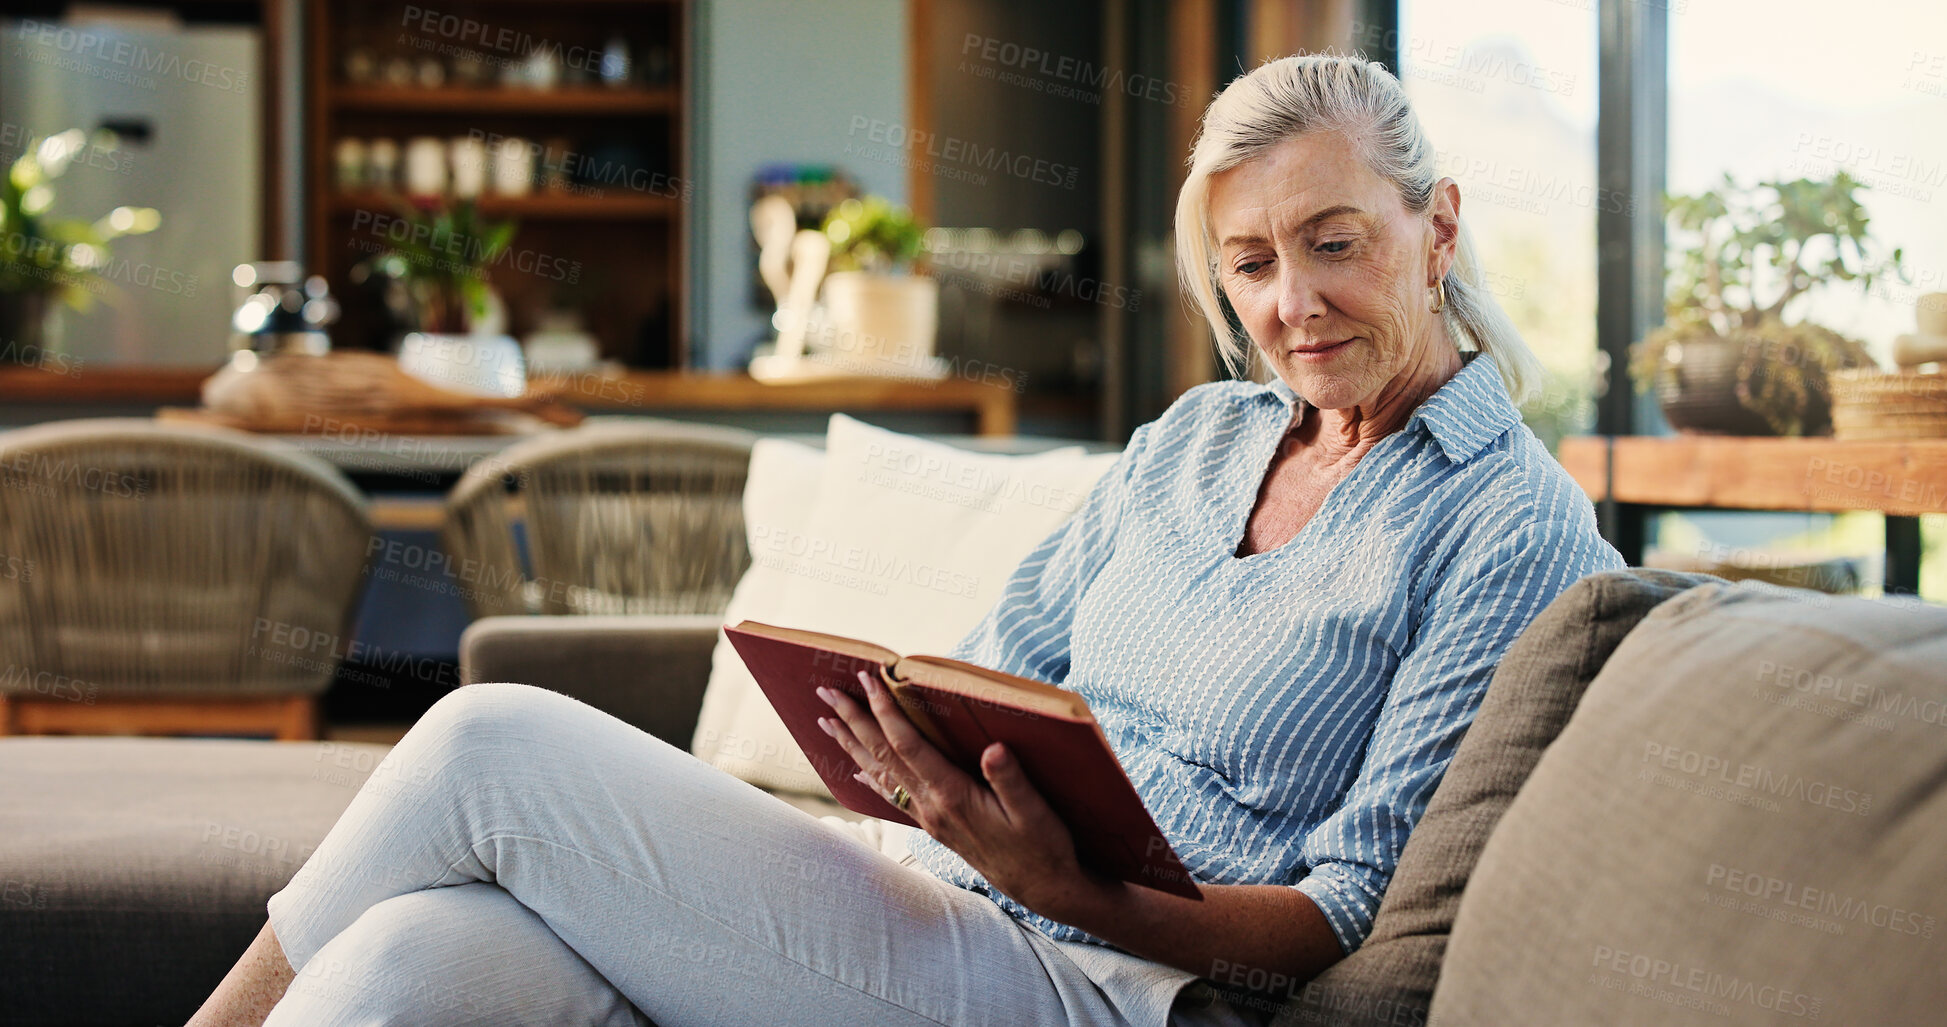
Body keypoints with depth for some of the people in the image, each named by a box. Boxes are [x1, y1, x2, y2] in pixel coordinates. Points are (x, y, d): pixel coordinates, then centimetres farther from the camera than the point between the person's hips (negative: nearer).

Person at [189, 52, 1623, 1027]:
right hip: (948, 884, 7)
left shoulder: (1516, 528, -2)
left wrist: (1077, 897, -24)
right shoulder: (1194, 441, 18)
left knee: (494, 743, -15)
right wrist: (911, 742, -6)